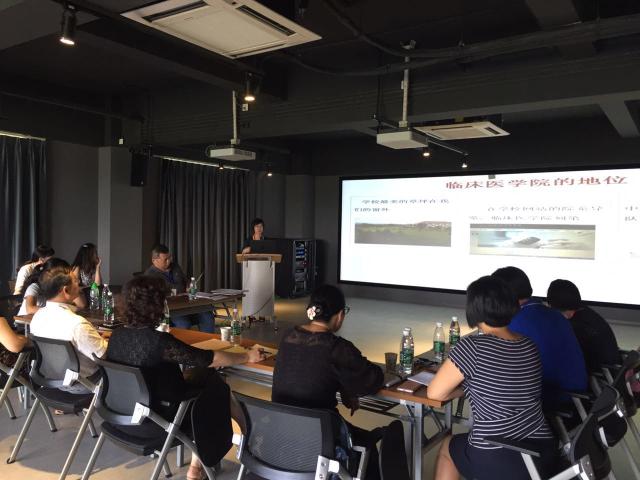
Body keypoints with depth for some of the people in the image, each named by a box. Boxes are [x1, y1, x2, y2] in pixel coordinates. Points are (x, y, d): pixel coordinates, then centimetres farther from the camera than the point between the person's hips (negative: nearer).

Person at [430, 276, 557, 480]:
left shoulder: (472, 347, -17)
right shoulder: (530, 346, 2)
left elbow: (434, 393, -8)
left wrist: (464, 388, 8)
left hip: (497, 462, -6)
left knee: (447, 447, 27)